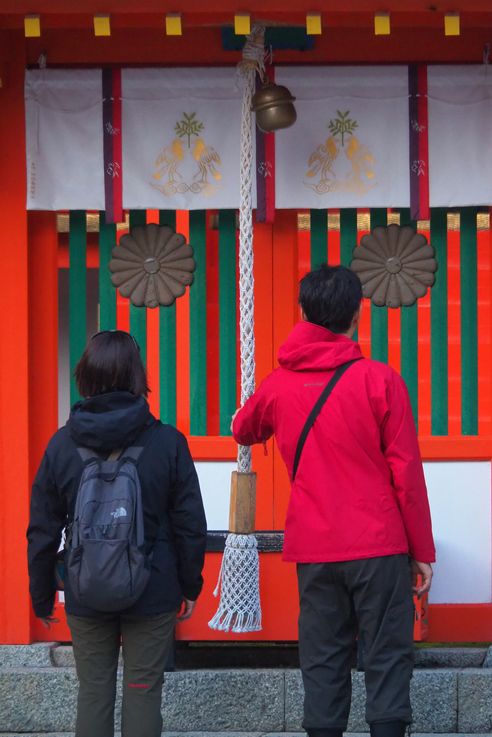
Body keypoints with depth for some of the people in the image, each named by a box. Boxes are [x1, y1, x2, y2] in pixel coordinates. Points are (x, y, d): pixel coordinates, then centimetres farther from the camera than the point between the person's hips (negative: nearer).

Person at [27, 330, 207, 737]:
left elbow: (43, 531, 1)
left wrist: (42, 595, 12)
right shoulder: (168, 442, -7)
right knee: (143, 692, 6)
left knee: (93, 691, 10)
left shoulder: (62, 444, -4)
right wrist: (190, 585, 10)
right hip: (153, 594, -1)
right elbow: (191, 524, -3)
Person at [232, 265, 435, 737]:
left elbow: (243, 431, 26)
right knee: (387, 655, 2)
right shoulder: (379, 380, -7)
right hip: (379, 545, -3)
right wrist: (422, 550, 2)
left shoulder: (278, 385, 4)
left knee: (323, 662, 8)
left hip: (313, 548, 3)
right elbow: (406, 471, -6)